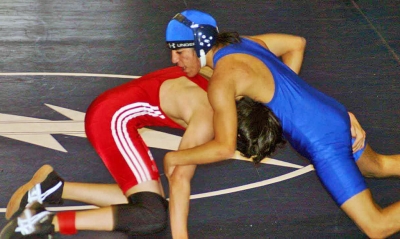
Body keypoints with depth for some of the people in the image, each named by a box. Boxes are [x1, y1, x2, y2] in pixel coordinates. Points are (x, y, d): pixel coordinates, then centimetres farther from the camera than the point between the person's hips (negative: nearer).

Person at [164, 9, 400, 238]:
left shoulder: (222, 80, -20)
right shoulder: (243, 42, 6)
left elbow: (224, 148, -25)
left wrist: (173, 158, -11)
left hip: (323, 141, -9)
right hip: (336, 117, 9)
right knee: (380, 166, 36)